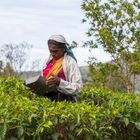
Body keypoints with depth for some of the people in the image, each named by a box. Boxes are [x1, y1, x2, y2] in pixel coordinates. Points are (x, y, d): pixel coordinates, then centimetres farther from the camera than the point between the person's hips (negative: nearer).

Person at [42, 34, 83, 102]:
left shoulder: (70, 62, -2)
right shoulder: (49, 61, 15)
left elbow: (78, 88, -8)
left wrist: (59, 82, -19)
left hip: (63, 100, -5)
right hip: (47, 100, 5)